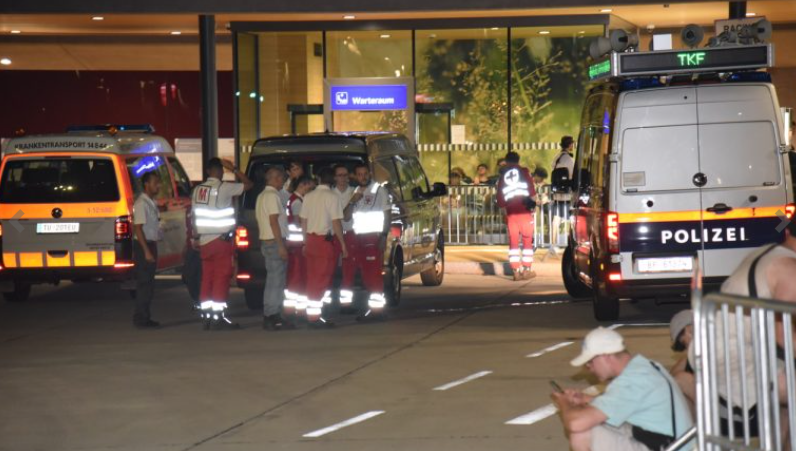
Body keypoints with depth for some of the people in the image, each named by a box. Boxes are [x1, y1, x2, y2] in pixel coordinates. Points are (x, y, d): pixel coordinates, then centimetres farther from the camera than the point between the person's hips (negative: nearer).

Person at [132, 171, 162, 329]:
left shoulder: (151, 203, 15)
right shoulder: (141, 203, -14)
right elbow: (138, 228, -19)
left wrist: (152, 250, 18)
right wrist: (147, 251, -23)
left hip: (151, 245, 10)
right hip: (144, 245, -10)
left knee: (148, 284, 12)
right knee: (144, 284, -9)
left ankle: (144, 318, 16)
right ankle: (141, 319, -7)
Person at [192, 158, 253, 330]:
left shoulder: (198, 189, 8)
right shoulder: (224, 188, -11)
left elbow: (194, 215, 11)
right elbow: (248, 184, -6)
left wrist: (195, 236, 18)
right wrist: (233, 169, 0)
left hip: (204, 241, 6)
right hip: (221, 239, -6)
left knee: (207, 278, 9)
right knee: (221, 278, -5)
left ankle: (206, 316, 10)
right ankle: (218, 317, -8)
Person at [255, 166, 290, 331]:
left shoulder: (262, 196, 18)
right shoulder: (272, 195, -14)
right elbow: (273, 221, -19)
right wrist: (281, 246, -20)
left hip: (266, 241, 10)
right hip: (274, 242, -10)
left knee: (274, 280, 13)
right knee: (276, 280, -9)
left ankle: (271, 316, 15)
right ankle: (271, 317, -10)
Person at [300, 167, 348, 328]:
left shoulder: (309, 197, 8)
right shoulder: (332, 197, -10)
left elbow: (303, 221, 12)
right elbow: (336, 222, -13)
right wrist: (343, 244, -6)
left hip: (311, 240, 6)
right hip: (325, 240, -6)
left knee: (313, 278, 12)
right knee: (322, 279, -3)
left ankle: (312, 314, 15)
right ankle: (315, 317, -5)